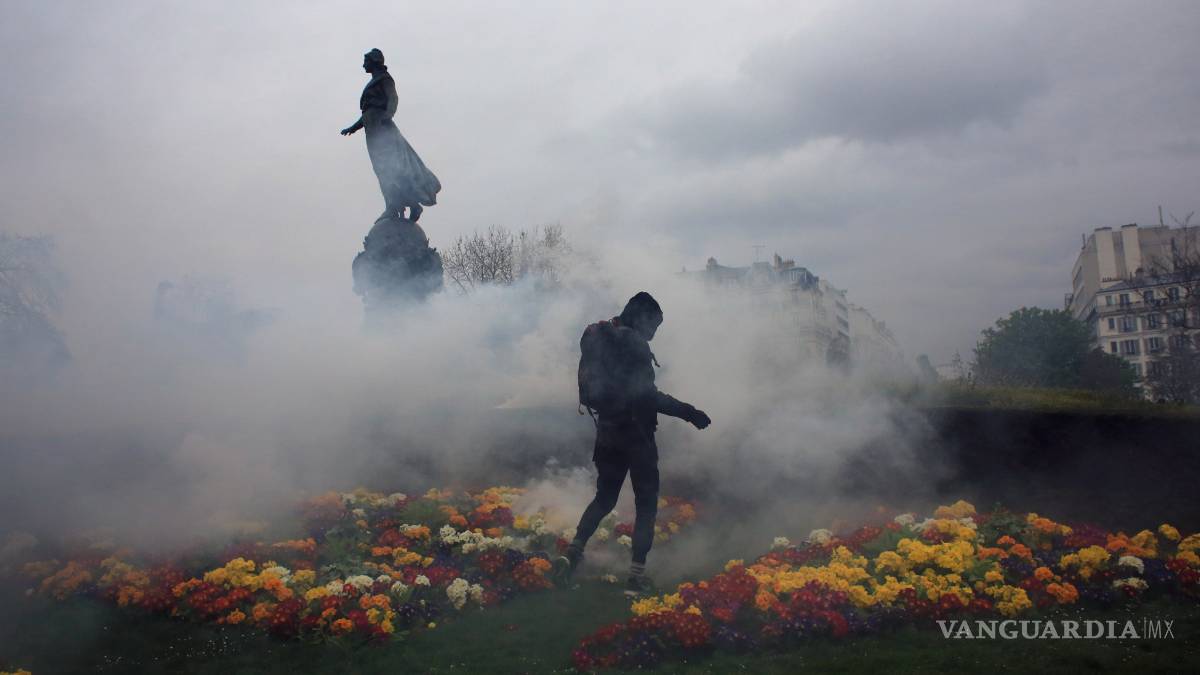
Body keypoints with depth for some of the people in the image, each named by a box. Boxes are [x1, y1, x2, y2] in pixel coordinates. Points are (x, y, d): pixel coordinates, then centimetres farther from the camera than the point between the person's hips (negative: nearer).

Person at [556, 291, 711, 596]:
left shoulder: (597, 339, 9)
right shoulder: (634, 343, -17)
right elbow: (645, 394, -24)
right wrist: (687, 412, -20)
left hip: (607, 432, 7)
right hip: (635, 433, -7)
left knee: (604, 497, 20)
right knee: (646, 504, 5)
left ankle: (573, 551, 6)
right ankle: (637, 573, 2)